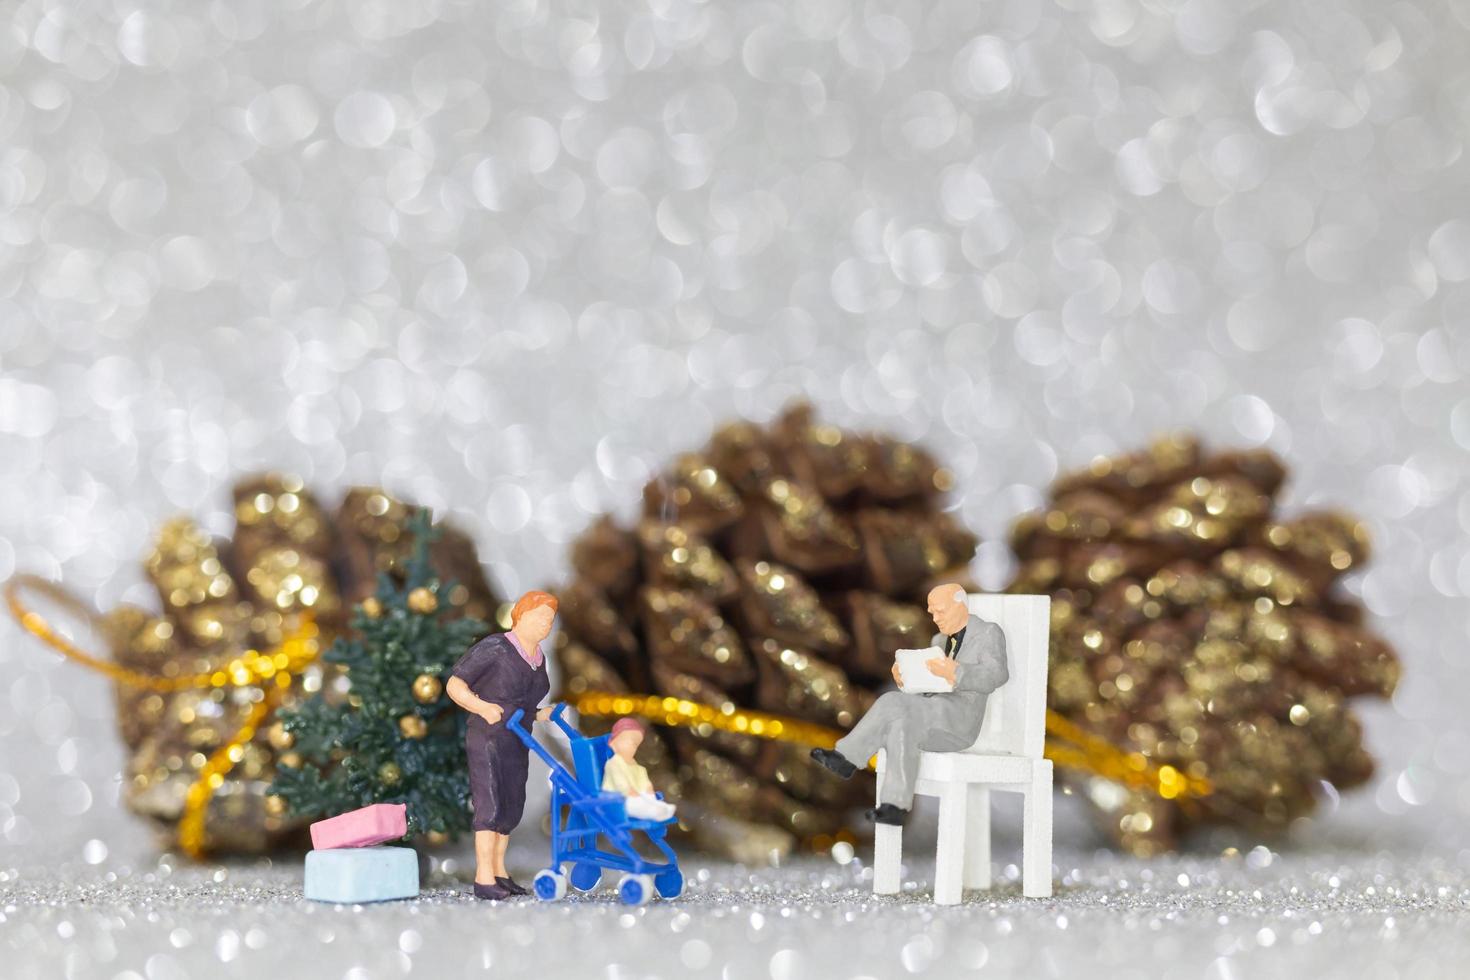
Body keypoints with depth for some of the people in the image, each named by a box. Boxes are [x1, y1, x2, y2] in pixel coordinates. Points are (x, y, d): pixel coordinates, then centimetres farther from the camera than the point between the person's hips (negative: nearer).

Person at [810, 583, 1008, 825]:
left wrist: (955, 672, -34)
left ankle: (847, 757, -21)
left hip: (958, 725, -7)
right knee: (903, 726, -29)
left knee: (895, 703, -28)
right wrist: (904, 677, -4)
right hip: (933, 722, 7)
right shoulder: (940, 640, 21)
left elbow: (997, 676, -19)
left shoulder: (989, 633, -2)